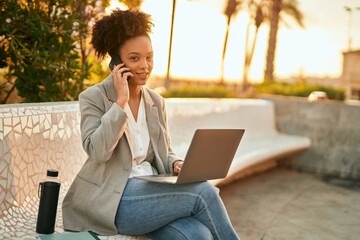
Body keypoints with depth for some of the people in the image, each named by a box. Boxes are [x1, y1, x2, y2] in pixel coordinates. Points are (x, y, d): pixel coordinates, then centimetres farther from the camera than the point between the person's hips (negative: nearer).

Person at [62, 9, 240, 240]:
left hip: (151, 192, 5)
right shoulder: (93, 97, -2)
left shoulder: (156, 101, 13)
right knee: (204, 192, -23)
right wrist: (120, 101, -15)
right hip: (113, 198, -5)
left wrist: (177, 164, -4)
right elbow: (97, 151, -17)